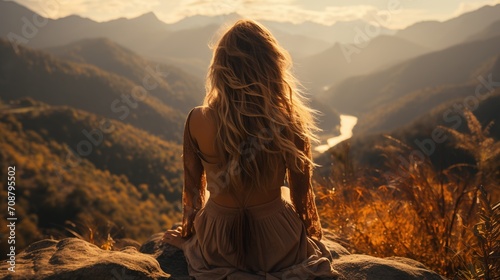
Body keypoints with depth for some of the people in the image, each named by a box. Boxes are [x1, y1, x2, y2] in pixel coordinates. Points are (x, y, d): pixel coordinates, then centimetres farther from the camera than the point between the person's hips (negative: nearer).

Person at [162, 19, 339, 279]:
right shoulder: (290, 123, -20)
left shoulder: (198, 121, -19)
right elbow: (301, 193, -6)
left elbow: (192, 187, -3)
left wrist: (187, 232, 18)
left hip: (218, 243, 0)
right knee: (313, 244, 38)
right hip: (276, 242, 1)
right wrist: (311, 235, 16)